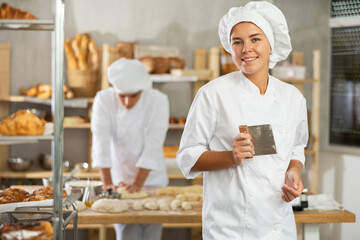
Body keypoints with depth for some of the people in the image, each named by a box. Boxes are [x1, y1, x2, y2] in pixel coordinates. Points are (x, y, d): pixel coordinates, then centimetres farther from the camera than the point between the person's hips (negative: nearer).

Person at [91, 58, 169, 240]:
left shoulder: (158, 101, -13)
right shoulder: (104, 100, -11)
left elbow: (153, 145, -18)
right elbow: (101, 141, -16)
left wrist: (138, 183, -24)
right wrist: (107, 183, -22)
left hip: (152, 179, 0)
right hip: (121, 179, 0)